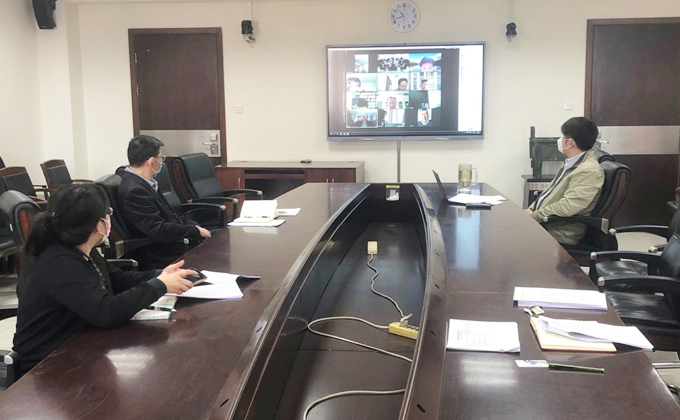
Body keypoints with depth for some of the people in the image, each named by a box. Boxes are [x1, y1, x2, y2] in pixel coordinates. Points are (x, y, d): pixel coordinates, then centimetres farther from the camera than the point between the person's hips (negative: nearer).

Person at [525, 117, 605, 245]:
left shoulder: (589, 171, -20)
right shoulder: (572, 163, 12)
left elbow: (567, 207, -27)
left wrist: (534, 215, -18)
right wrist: (531, 209, 5)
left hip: (560, 232, -9)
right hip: (543, 220, 9)